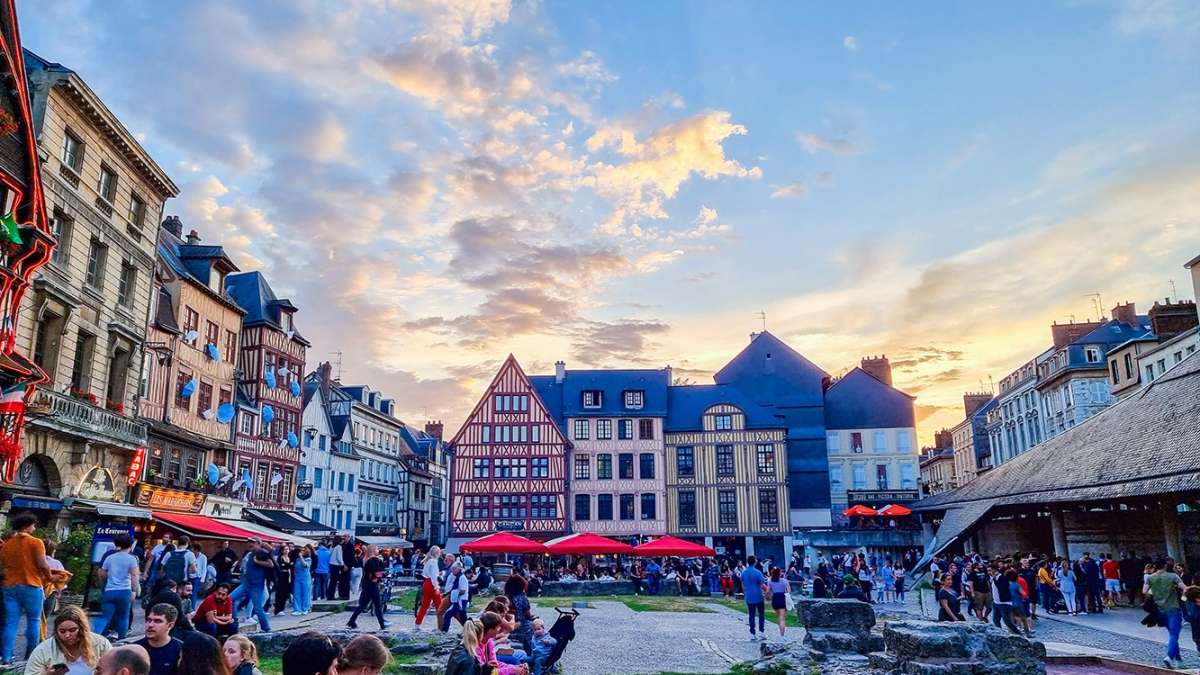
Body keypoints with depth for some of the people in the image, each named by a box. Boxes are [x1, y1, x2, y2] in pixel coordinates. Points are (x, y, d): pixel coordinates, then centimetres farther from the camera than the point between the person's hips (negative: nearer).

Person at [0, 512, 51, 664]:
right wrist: (49, 577, 5)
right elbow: (43, 565, -12)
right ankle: (31, 657, 9)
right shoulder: (35, 542, -8)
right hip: (31, 587, -5)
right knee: (34, 621, 6)